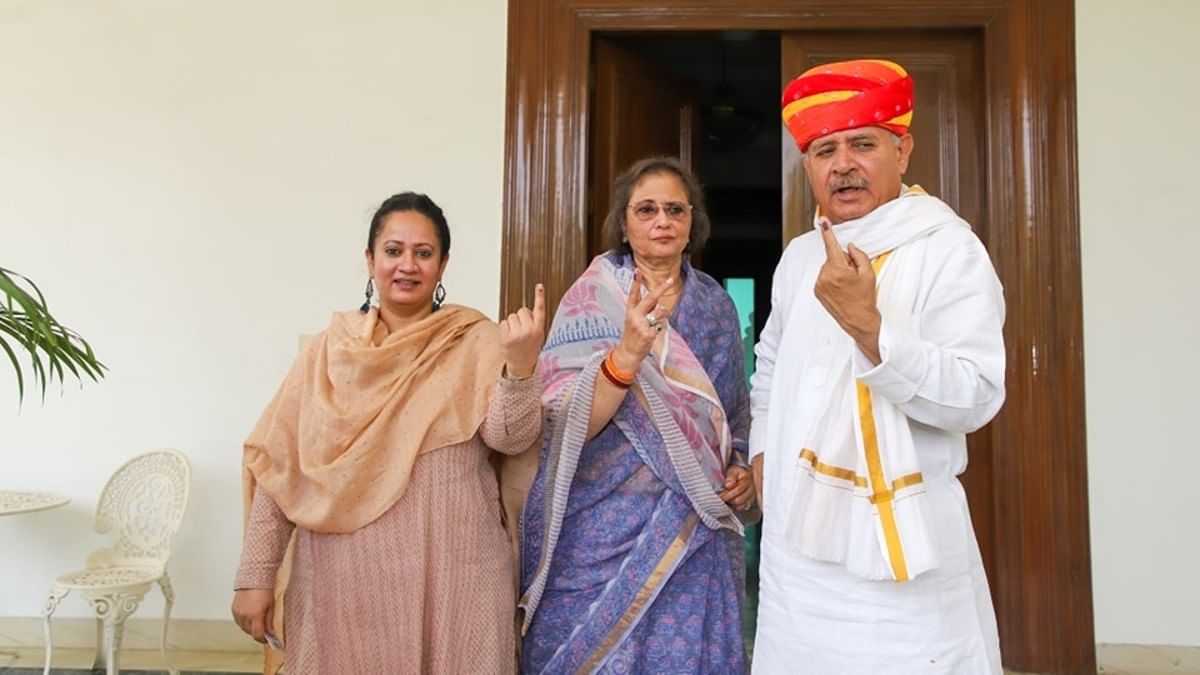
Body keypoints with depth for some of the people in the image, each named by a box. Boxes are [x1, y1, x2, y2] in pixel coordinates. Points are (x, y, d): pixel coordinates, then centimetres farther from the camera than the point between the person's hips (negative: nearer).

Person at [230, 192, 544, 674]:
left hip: (453, 573, -1)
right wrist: (255, 576, 1)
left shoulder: (478, 341, 0)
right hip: (344, 576, 1)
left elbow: (512, 438, -11)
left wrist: (521, 366, -28)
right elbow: (278, 468, 3)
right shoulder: (329, 351, 3)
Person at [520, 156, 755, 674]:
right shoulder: (592, 299, -7)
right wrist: (628, 352, -31)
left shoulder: (716, 306, 5)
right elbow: (568, 425, -17)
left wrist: (742, 471, -1)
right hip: (606, 526, -3)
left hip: (694, 530, 3)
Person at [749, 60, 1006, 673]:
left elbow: (974, 399, -20)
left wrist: (867, 325, -30)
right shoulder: (799, 256, 10)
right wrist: (762, 449, 15)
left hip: (900, 543, -6)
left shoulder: (949, 250, -10)